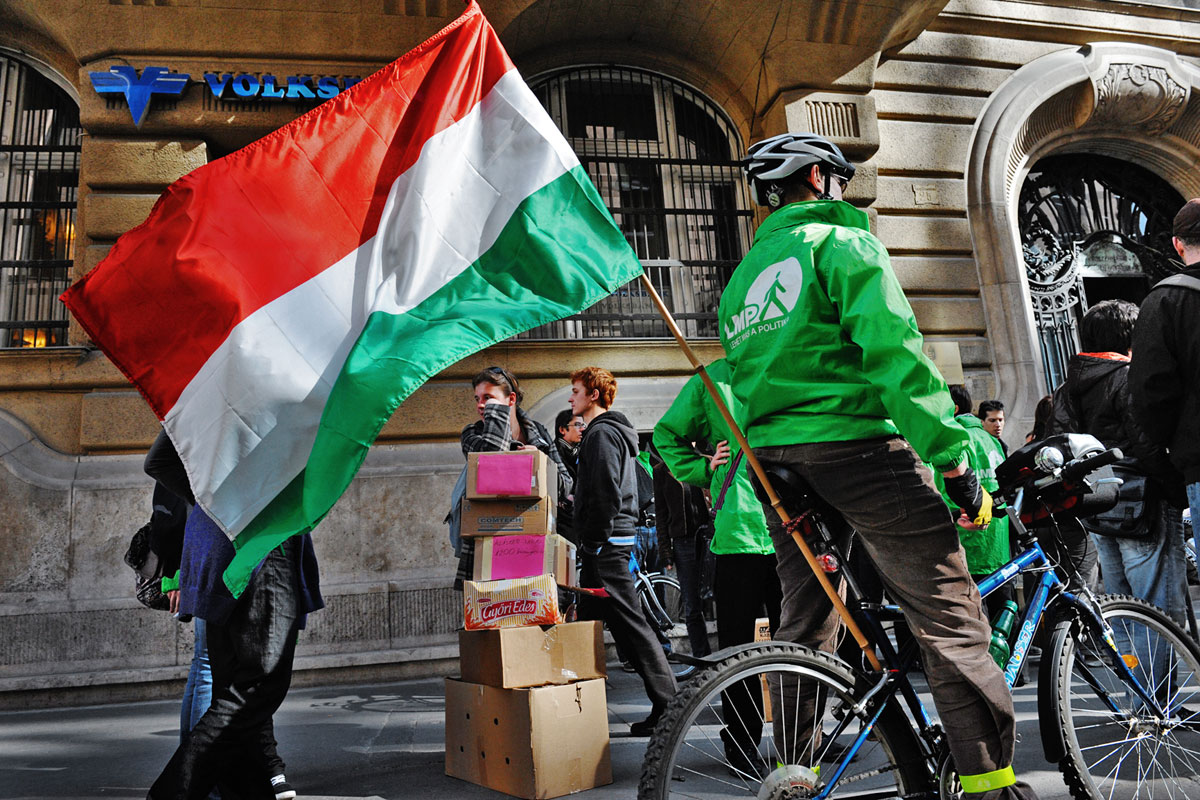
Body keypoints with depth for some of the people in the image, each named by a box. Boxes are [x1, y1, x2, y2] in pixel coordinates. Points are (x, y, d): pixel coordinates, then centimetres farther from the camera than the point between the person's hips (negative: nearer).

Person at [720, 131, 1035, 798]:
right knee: (950, 619, -1)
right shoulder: (841, 243, -2)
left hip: (775, 461, 8)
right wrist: (956, 462, -14)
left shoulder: (743, 274, 21)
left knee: (805, 624, 16)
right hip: (856, 444, -8)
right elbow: (894, 351, -14)